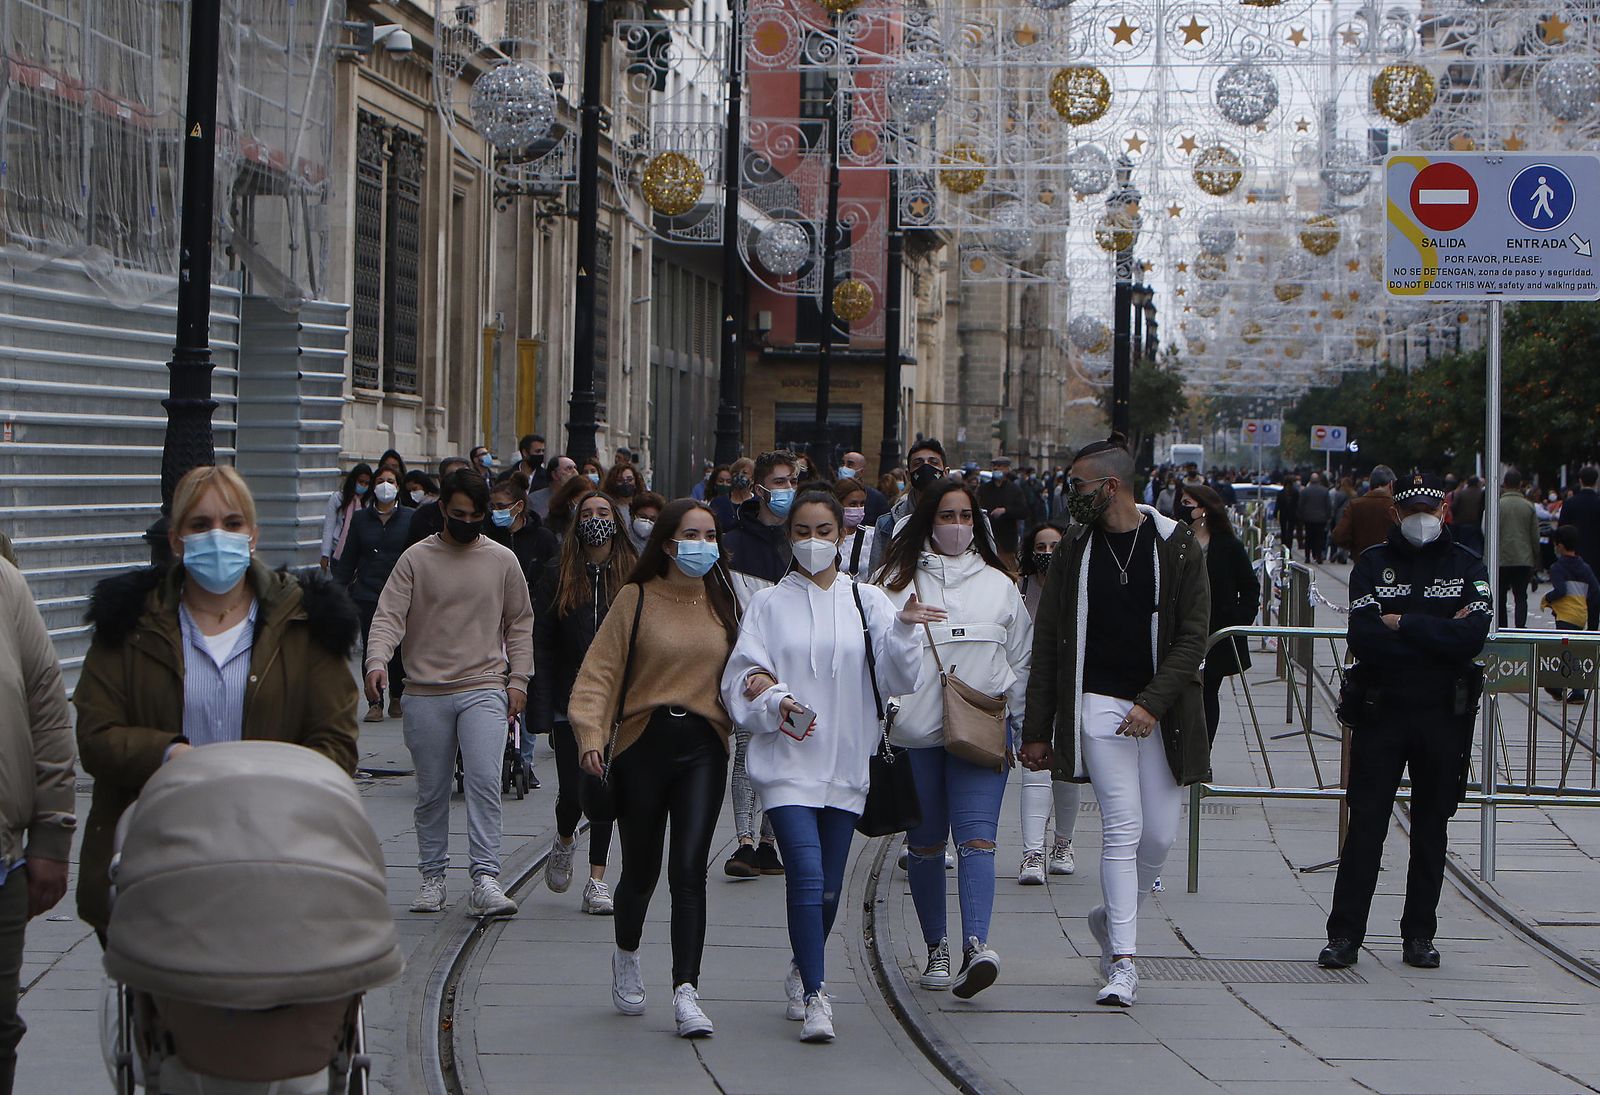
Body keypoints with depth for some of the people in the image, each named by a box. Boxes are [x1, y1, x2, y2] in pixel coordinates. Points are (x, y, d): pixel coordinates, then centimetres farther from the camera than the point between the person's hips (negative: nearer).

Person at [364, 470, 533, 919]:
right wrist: (377, 661, -23)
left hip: (484, 690, 0)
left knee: (484, 782, -15)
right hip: (426, 693, 0)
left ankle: (485, 881, -17)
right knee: (431, 792, 7)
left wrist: (518, 679, 5)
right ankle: (432, 878, 19)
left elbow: (520, 624, 14)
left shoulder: (502, 560, 7)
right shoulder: (416, 558, 2)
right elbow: (389, 615, -5)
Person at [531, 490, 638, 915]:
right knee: (573, 794, -2)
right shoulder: (557, 575, 2)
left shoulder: (634, 576, 3)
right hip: (570, 702, 0)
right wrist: (541, 708, -7)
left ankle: (597, 880, 10)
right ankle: (564, 840, 32)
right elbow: (540, 644, 0)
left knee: (603, 793, -1)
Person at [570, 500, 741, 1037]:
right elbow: (599, 671, -5)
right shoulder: (636, 600, 0)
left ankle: (686, 992, -14)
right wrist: (590, 735, -18)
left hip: (703, 749, 1)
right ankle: (626, 958, 40)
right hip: (642, 743, -1)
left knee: (689, 868, -12)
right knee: (641, 869, 10)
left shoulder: (721, 603, 10)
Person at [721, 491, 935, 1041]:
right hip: (788, 763, -2)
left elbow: (898, 678, -1)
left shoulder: (867, 602, 8)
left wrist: (903, 628, -19)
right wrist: (774, 702, -18)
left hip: (846, 763, 2)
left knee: (829, 887, 9)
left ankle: (801, 971, 34)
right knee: (807, 878, -16)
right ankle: (814, 997, -12)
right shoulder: (769, 604, 6)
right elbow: (741, 679, 1)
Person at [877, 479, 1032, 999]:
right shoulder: (902, 582, 7)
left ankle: (976, 945, -29)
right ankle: (936, 947, 18)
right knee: (926, 843, 7)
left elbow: (1021, 659, 18)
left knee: (977, 837, -15)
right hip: (917, 733, 0)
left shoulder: (998, 584, 14)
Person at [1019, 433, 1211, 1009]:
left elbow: (1192, 638, -4)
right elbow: (1048, 643, 7)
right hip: (1098, 702, 0)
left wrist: (1152, 703, -16)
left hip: (1161, 708, 0)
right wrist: (1037, 730, 5)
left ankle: (1113, 918, 31)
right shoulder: (1074, 548, 4)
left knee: (1160, 836, 3)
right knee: (1122, 827, -12)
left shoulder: (1177, 546, -1)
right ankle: (1122, 964, -12)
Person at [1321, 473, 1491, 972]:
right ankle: (1344, 935, -1)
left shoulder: (1468, 567, 4)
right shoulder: (1372, 565, 3)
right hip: (1380, 710, -1)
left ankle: (1419, 935, 14)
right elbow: (1364, 640, -12)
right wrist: (1437, 633, -11)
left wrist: (1403, 624, -13)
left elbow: (1473, 636, -13)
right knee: (1365, 825, -4)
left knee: (1431, 827, 7)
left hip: (1445, 716, 1)